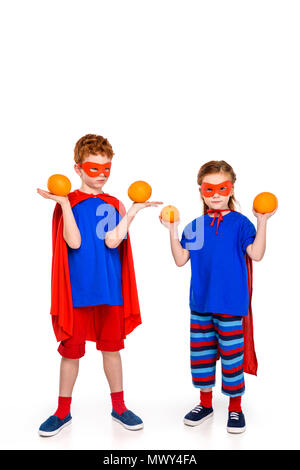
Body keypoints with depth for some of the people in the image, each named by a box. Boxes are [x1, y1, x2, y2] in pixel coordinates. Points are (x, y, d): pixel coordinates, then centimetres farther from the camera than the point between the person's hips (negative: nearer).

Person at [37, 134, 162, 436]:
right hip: (77, 290, -2)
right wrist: (64, 204, -18)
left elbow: (112, 241, -10)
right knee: (71, 350, 8)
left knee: (112, 347, 13)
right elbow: (74, 242, -15)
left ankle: (118, 407, 29)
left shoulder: (114, 205, 7)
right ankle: (63, 411, 26)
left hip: (109, 290, 2)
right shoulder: (67, 203, 0)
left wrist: (133, 211, -13)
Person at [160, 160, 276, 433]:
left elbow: (256, 254, -15)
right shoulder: (195, 226, 7)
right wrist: (173, 230, -4)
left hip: (231, 304, -4)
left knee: (232, 355, 4)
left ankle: (235, 406, 24)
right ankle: (205, 403, 32)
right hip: (200, 303, 4)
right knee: (201, 354, 13)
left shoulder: (240, 223, -3)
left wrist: (262, 222, -22)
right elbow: (181, 259, 3)